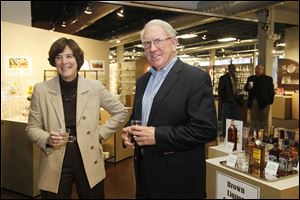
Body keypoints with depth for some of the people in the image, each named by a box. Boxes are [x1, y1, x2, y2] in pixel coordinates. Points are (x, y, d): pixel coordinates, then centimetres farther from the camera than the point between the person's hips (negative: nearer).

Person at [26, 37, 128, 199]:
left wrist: (102, 133, 1)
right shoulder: (41, 90, -3)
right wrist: (47, 139, -16)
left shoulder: (95, 87, -2)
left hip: (89, 164, 1)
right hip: (55, 166, 0)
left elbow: (120, 111, 9)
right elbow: (32, 128, 3)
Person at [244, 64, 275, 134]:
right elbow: (245, 88, 11)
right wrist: (248, 87, -11)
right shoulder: (251, 78, 12)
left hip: (264, 103, -4)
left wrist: (270, 101, -11)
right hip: (253, 103, 4)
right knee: (253, 121, 10)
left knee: (264, 122, 1)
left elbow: (271, 91, -2)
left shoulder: (268, 79, 1)